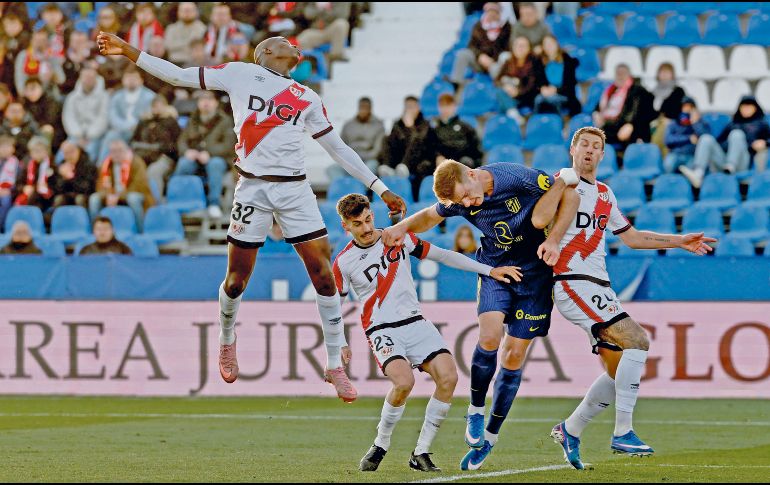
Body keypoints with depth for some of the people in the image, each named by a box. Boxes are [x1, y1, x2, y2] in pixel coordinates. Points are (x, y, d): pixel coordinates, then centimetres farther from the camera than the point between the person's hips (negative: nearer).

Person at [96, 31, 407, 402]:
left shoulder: (307, 99, 16)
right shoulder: (241, 74, 8)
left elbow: (337, 148, 21)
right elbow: (178, 76, 8)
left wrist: (380, 189, 18)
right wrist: (128, 52, 1)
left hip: (295, 188, 2)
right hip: (253, 187, -2)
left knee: (323, 273, -6)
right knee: (237, 278, 1)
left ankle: (335, 364, 3)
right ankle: (226, 340, 32)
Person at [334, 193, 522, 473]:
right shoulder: (343, 263, 1)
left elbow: (443, 256, 12)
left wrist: (489, 270, 9)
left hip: (415, 323, 3)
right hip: (382, 331, -3)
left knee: (448, 377, -19)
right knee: (404, 381, -30)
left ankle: (421, 453, -9)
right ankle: (380, 446, -7)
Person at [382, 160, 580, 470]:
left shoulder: (520, 178, -24)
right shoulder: (458, 201, -11)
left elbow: (570, 197, -11)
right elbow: (430, 216, 12)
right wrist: (403, 227, -8)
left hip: (534, 271, -2)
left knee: (514, 356, -2)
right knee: (489, 338, -23)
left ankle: (490, 436, 11)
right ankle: (476, 410, 0)